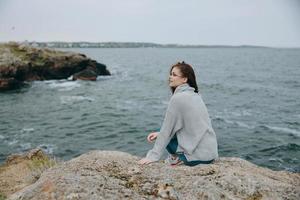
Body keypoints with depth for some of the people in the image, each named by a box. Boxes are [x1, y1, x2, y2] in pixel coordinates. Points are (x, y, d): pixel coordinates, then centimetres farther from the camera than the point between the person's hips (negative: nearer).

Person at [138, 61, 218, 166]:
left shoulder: (177, 98, -15)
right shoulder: (195, 95, 10)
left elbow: (167, 129, -11)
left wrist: (153, 156, -4)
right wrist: (159, 134, 12)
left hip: (200, 155, -8)